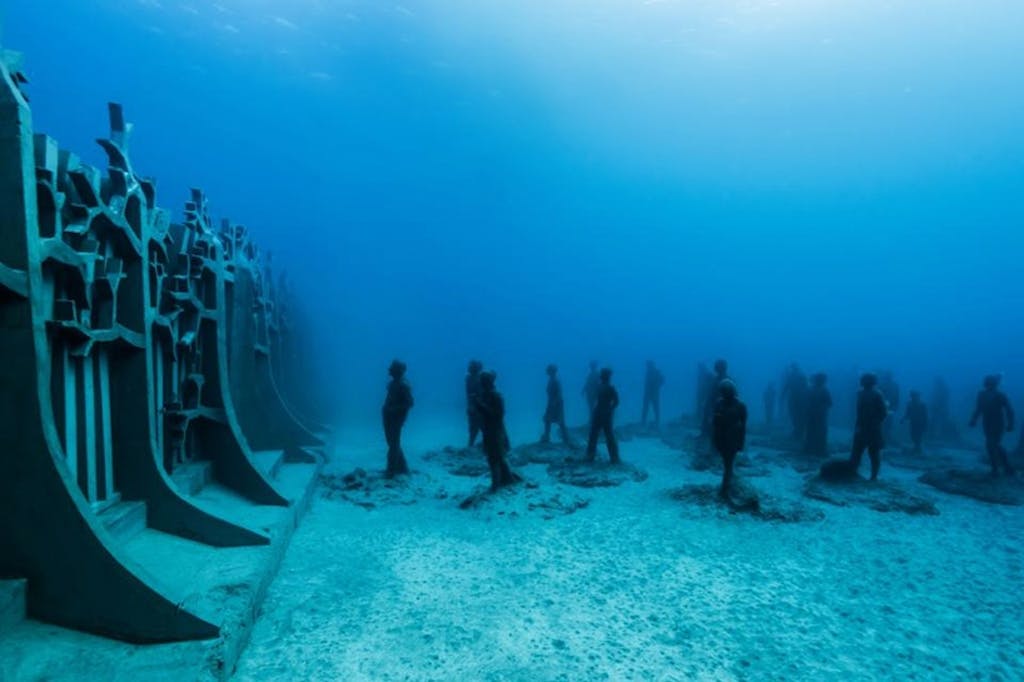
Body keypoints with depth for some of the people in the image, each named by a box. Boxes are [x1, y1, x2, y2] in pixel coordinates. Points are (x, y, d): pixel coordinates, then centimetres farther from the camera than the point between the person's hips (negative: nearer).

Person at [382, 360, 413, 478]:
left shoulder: (403, 385, -16)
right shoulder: (392, 382, 10)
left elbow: (409, 403, -20)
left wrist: (394, 409, -21)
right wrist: (385, 409, 7)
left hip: (396, 418, -9)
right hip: (389, 416, 9)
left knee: (393, 444, -1)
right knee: (393, 443, 15)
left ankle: (391, 471, 7)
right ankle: (402, 467, 26)